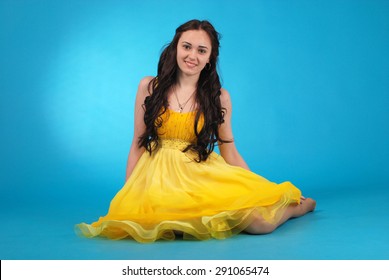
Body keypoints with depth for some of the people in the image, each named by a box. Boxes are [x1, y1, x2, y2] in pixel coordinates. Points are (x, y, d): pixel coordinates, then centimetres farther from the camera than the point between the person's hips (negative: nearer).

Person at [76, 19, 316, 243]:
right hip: (161, 176, 1)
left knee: (261, 221, -24)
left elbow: (230, 152, 8)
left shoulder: (219, 97, 2)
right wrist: (126, 195, 5)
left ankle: (298, 206, 12)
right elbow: (138, 144, 7)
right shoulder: (149, 86, 3)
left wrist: (263, 191, 3)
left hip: (205, 174, 0)